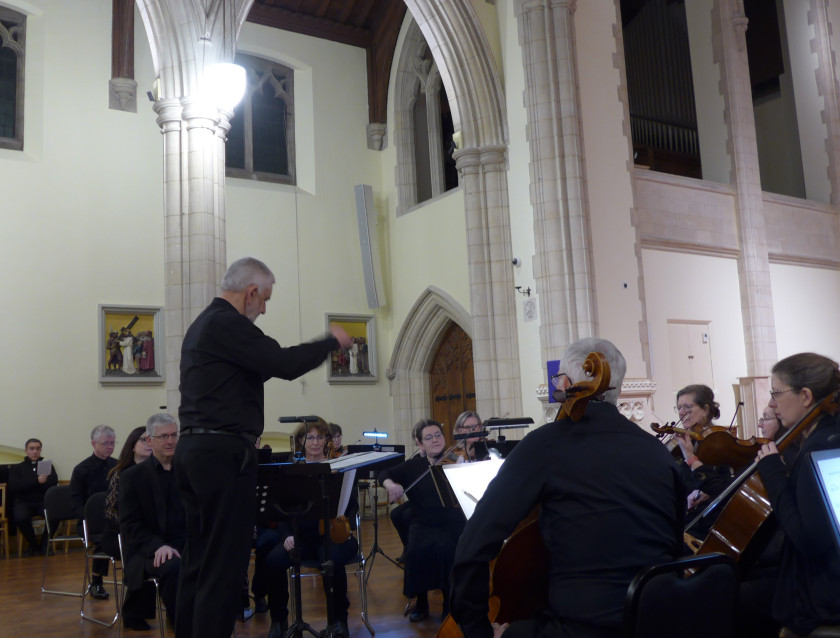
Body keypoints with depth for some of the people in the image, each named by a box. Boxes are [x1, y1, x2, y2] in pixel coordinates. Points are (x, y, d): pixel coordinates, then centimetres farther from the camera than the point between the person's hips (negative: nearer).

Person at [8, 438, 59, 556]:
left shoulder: (48, 465, 18)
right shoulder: (17, 468, 15)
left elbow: (54, 483, 1)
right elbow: (13, 486, -4)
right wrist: (36, 481, -16)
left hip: (43, 501, 0)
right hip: (23, 502, 0)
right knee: (21, 517, -34)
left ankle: (44, 544, -8)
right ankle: (33, 545, -7)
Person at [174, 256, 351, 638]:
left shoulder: (202, 324, 19)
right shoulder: (227, 323, -12)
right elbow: (286, 365, -19)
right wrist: (332, 341, -5)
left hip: (194, 449, 10)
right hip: (223, 452, -10)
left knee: (199, 562, 14)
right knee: (225, 565, -5)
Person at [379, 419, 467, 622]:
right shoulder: (414, 466, 10)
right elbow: (384, 474, 13)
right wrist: (391, 484, -10)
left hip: (453, 524, -2)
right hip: (423, 525, 2)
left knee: (446, 548, -31)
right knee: (416, 550, -27)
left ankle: (450, 605, -6)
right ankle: (421, 604, -1)